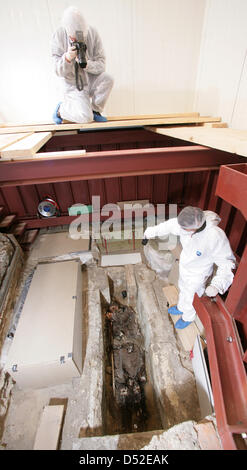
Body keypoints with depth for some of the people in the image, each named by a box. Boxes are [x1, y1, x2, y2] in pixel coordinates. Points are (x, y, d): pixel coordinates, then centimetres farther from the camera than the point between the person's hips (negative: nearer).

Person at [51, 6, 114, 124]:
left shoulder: (92, 33, -11)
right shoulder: (58, 36, -15)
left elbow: (101, 64, -12)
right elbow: (59, 72, -15)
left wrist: (87, 64, -33)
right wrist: (67, 58, -36)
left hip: (92, 81, 3)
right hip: (74, 86, -3)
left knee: (107, 79, -28)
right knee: (85, 118, -27)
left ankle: (95, 110, -4)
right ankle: (61, 108, 6)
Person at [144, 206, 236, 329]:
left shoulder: (216, 237, -41)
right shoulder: (186, 223, -25)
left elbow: (227, 264, -31)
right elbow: (168, 226, -6)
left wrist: (217, 285, -46)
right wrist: (152, 231, 9)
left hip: (197, 274, -5)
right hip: (184, 265, 5)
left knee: (191, 298, 22)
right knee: (182, 288, 32)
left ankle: (188, 317, 56)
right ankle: (181, 308, 64)